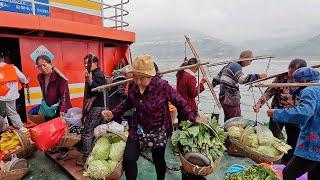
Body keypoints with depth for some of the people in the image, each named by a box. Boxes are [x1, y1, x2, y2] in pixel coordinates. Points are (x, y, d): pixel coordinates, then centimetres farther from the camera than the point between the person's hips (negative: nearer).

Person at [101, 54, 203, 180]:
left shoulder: (162, 86, -24)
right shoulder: (132, 87, -9)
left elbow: (180, 103, -12)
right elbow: (128, 103, 11)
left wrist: (193, 118, -12)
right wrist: (113, 113, 1)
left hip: (158, 131, -3)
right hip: (138, 129, 3)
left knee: (158, 160, 17)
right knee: (128, 158, -4)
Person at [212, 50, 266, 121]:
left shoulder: (229, 65, 17)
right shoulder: (237, 66, -11)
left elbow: (216, 78, 23)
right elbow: (242, 79, -30)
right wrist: (258, 76, -26)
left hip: (223, 98, 10)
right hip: (231, 100, -10)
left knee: (228, 121, 17)